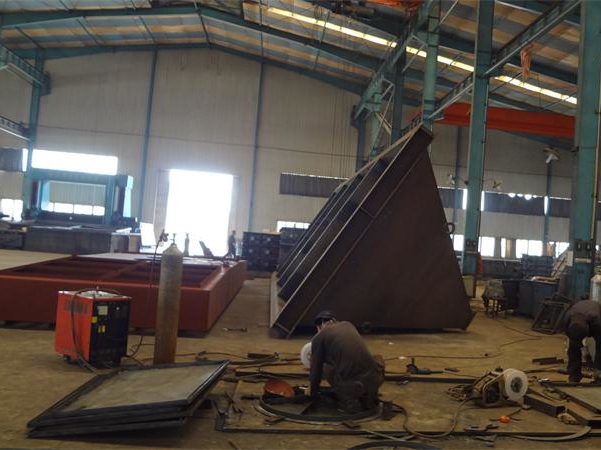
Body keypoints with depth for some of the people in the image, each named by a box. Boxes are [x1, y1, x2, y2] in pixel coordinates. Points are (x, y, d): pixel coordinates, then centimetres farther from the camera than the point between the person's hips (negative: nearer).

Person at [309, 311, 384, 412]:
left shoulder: (318, 337, 10)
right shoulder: (348, 324, 24)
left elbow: (316, 371, 17)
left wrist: (313, 394, 35)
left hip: (351, 385, -4)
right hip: (375, 379, 4)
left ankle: (348, 401, 13)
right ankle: (368, 397, 25)